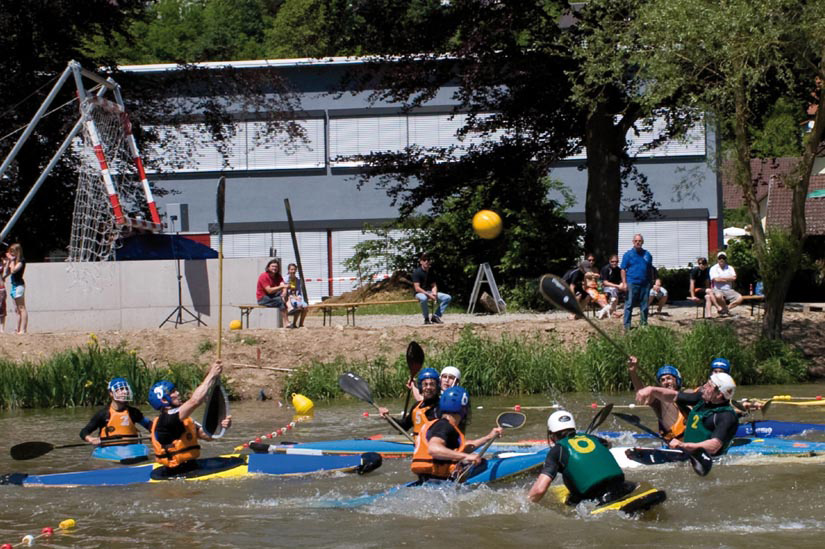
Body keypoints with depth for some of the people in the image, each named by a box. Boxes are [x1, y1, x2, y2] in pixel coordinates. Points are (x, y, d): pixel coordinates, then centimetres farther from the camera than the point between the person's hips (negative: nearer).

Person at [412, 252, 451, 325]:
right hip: (420, 293, -6)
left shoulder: (431, 272, 8)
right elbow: (417, 288, -18)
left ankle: (436, 316, -5)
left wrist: (434, 293, -15)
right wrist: (428, 295, -25)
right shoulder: (416, 272, -12)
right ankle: (426, 319, -21)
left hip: (430, 292, 6)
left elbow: (434, 285, 8)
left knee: (448, 297, -8)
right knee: (423, 298, -43)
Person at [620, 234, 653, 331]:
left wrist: (651, 282, 13)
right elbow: (623, 270, 0)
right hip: (632, 283, -3)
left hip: (645, 284, 3)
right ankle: (627, 326, 0)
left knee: (644, 305, 7)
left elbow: (650, 270, 18)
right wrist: (624, 283, -9)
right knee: (629, 305, -3)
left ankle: (643, 324, 16)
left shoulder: (647, 254, 13)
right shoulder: (628, 254, 2)